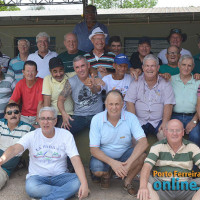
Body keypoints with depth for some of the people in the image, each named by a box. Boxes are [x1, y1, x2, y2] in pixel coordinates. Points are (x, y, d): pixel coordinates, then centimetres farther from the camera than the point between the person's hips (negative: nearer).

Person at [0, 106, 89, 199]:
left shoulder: (65, 135, -6)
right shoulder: (32, 136, -4)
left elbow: (76, 159, -15)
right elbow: (15, 149, -21)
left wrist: (84, 183, -30)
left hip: (59, 176, 0)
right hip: (37, 176, 0)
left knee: (78, 181, -29)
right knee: (31, 187, -35)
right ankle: (67, 191, -18)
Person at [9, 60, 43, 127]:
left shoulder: (41, 83, -11)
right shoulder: (20, 84, 1)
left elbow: (40, 103, -15)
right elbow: (12, 102, -2)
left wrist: (37, 123, -20)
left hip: (38, 116, -3)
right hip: (24, 116, 4)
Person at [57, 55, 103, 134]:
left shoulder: (96, 77, 1)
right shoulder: (71, 82, 5)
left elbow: (97, 89, -21)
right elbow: (60, 99, 6)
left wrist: (92, 87, -48)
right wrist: (64, 113, -16)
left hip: (96, 115, -1)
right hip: (78, 116, 1)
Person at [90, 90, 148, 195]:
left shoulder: (130, 117, -15)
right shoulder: (96, 119, -16)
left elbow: (143, 142, -25)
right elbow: (93, 149, -17)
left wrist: (128, 163, -39)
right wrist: (112, 163, -34)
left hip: (125, 153, 1)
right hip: (104, 155, 0)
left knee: (141, 157, -29)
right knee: (97, 170, -31)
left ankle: (128, 181, 1)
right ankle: (106, 175, 10)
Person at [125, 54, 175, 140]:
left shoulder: (165, 84, 7)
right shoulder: (136, 83, 7)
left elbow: (168, 105, 0)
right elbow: (130, 102, 1)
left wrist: (165, 123, -14)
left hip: (158, 121, 0)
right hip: (139, 121, 0)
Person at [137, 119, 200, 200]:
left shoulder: (192, 147, 5)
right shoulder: (158, 147, 1)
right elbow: (147, 166, -12)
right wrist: (143, 186, -32)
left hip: (185, 188, 1)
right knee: (146, 182, -30)